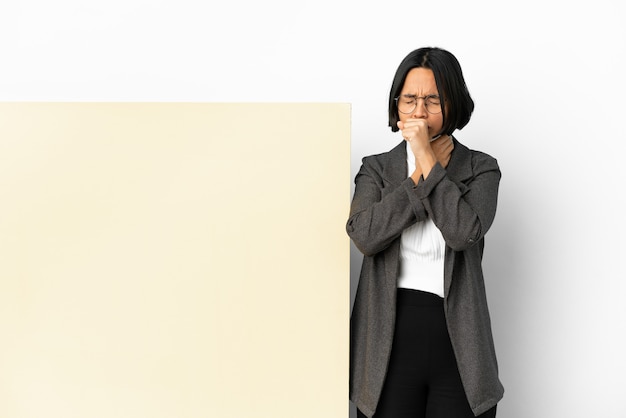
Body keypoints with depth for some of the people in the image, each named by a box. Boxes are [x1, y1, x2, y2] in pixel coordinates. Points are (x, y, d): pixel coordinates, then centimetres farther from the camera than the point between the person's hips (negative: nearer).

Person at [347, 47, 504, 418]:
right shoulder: (376, 168, 7)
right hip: (390, 342, 1)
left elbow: (464, 232, -16)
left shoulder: (481, 169, 4)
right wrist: (422, 173, -9)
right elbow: (365, 235, -11)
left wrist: (427, 157, -12)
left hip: (458, 345, 0)